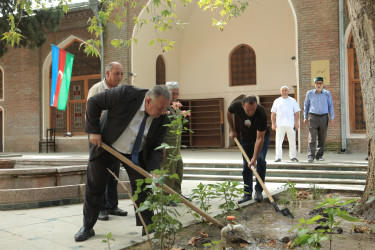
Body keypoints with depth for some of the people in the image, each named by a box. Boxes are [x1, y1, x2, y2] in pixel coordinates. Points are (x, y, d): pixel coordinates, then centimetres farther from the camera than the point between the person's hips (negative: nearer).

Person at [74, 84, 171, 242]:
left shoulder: (162, 120, -18)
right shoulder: (126, 93, -29)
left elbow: (156, 148, -11)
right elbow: (93, 102, -19)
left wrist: (153, 170, -28)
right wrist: (94, 130, -20)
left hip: (135, 153, 2)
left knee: (142, 188, -3)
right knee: (94, 187, 7)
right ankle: (87, 228, 23)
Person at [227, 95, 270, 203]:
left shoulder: (261, 112, -38)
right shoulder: (236, 106, -28)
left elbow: (260, 138, -36)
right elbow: (228, 113, 0)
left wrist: (254, 158, -38)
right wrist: (232, 130, 0)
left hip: (262, 135, -3)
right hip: (246, 137, 3)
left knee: (260, 159, -19)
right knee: (246, 165, 0)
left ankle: (258, 191, -6)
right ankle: (247, 193, 9)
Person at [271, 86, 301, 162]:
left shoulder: (293, 101, 12)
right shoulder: (277, 101, 13)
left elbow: (296, 112, 9)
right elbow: (273, 113, 11)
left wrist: (297, 122, -1)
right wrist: (273, 123, 2)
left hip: (290, 124, 0)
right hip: (279, 124, 0)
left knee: (292, 141, 2)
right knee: (278, 142, -2)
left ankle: (293, 157, 10)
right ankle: (278, 157, 3)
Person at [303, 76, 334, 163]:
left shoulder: (327, 94, 6)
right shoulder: (309, 93, 5)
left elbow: (331, 106, 7)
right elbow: (306, 106, 12)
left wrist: (332, 118, -1)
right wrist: (305, 117, 7)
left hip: (324, 117, 1)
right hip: (313, 117, -1)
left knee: (322, 138, 3)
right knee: (312, 138, -9)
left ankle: (319, 156, 10)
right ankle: (311, 156, -12)